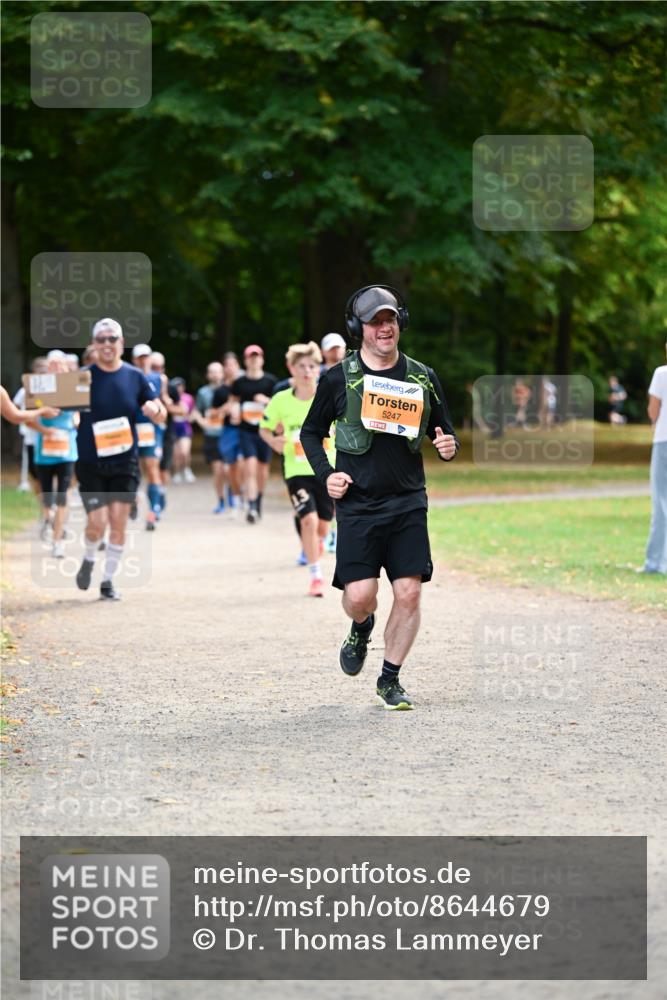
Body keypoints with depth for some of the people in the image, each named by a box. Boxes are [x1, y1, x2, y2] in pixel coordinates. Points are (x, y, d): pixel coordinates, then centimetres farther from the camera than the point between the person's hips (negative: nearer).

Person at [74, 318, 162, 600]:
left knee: (118, 523, 0)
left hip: (125, 462, 2)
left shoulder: (135, 377, 2)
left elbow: (158, 415, 8)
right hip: (90, 463, -2)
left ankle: (108, 580, 14)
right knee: (97, 522, -9)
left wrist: (154, 409, -15)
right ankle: (88, 561, 22)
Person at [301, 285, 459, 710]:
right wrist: (326, 474, -3)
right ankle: (362, 629, 28)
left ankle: (390, 679, 10)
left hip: (408, 503, 2)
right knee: (359, 595, -10)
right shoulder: (339, 378, 2)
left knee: (409, 593, -6)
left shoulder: (422, 378, 8)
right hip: (357, 503, -2)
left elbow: (445, 432, 18)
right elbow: (311, 432, 12)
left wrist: (449, 447, -5)